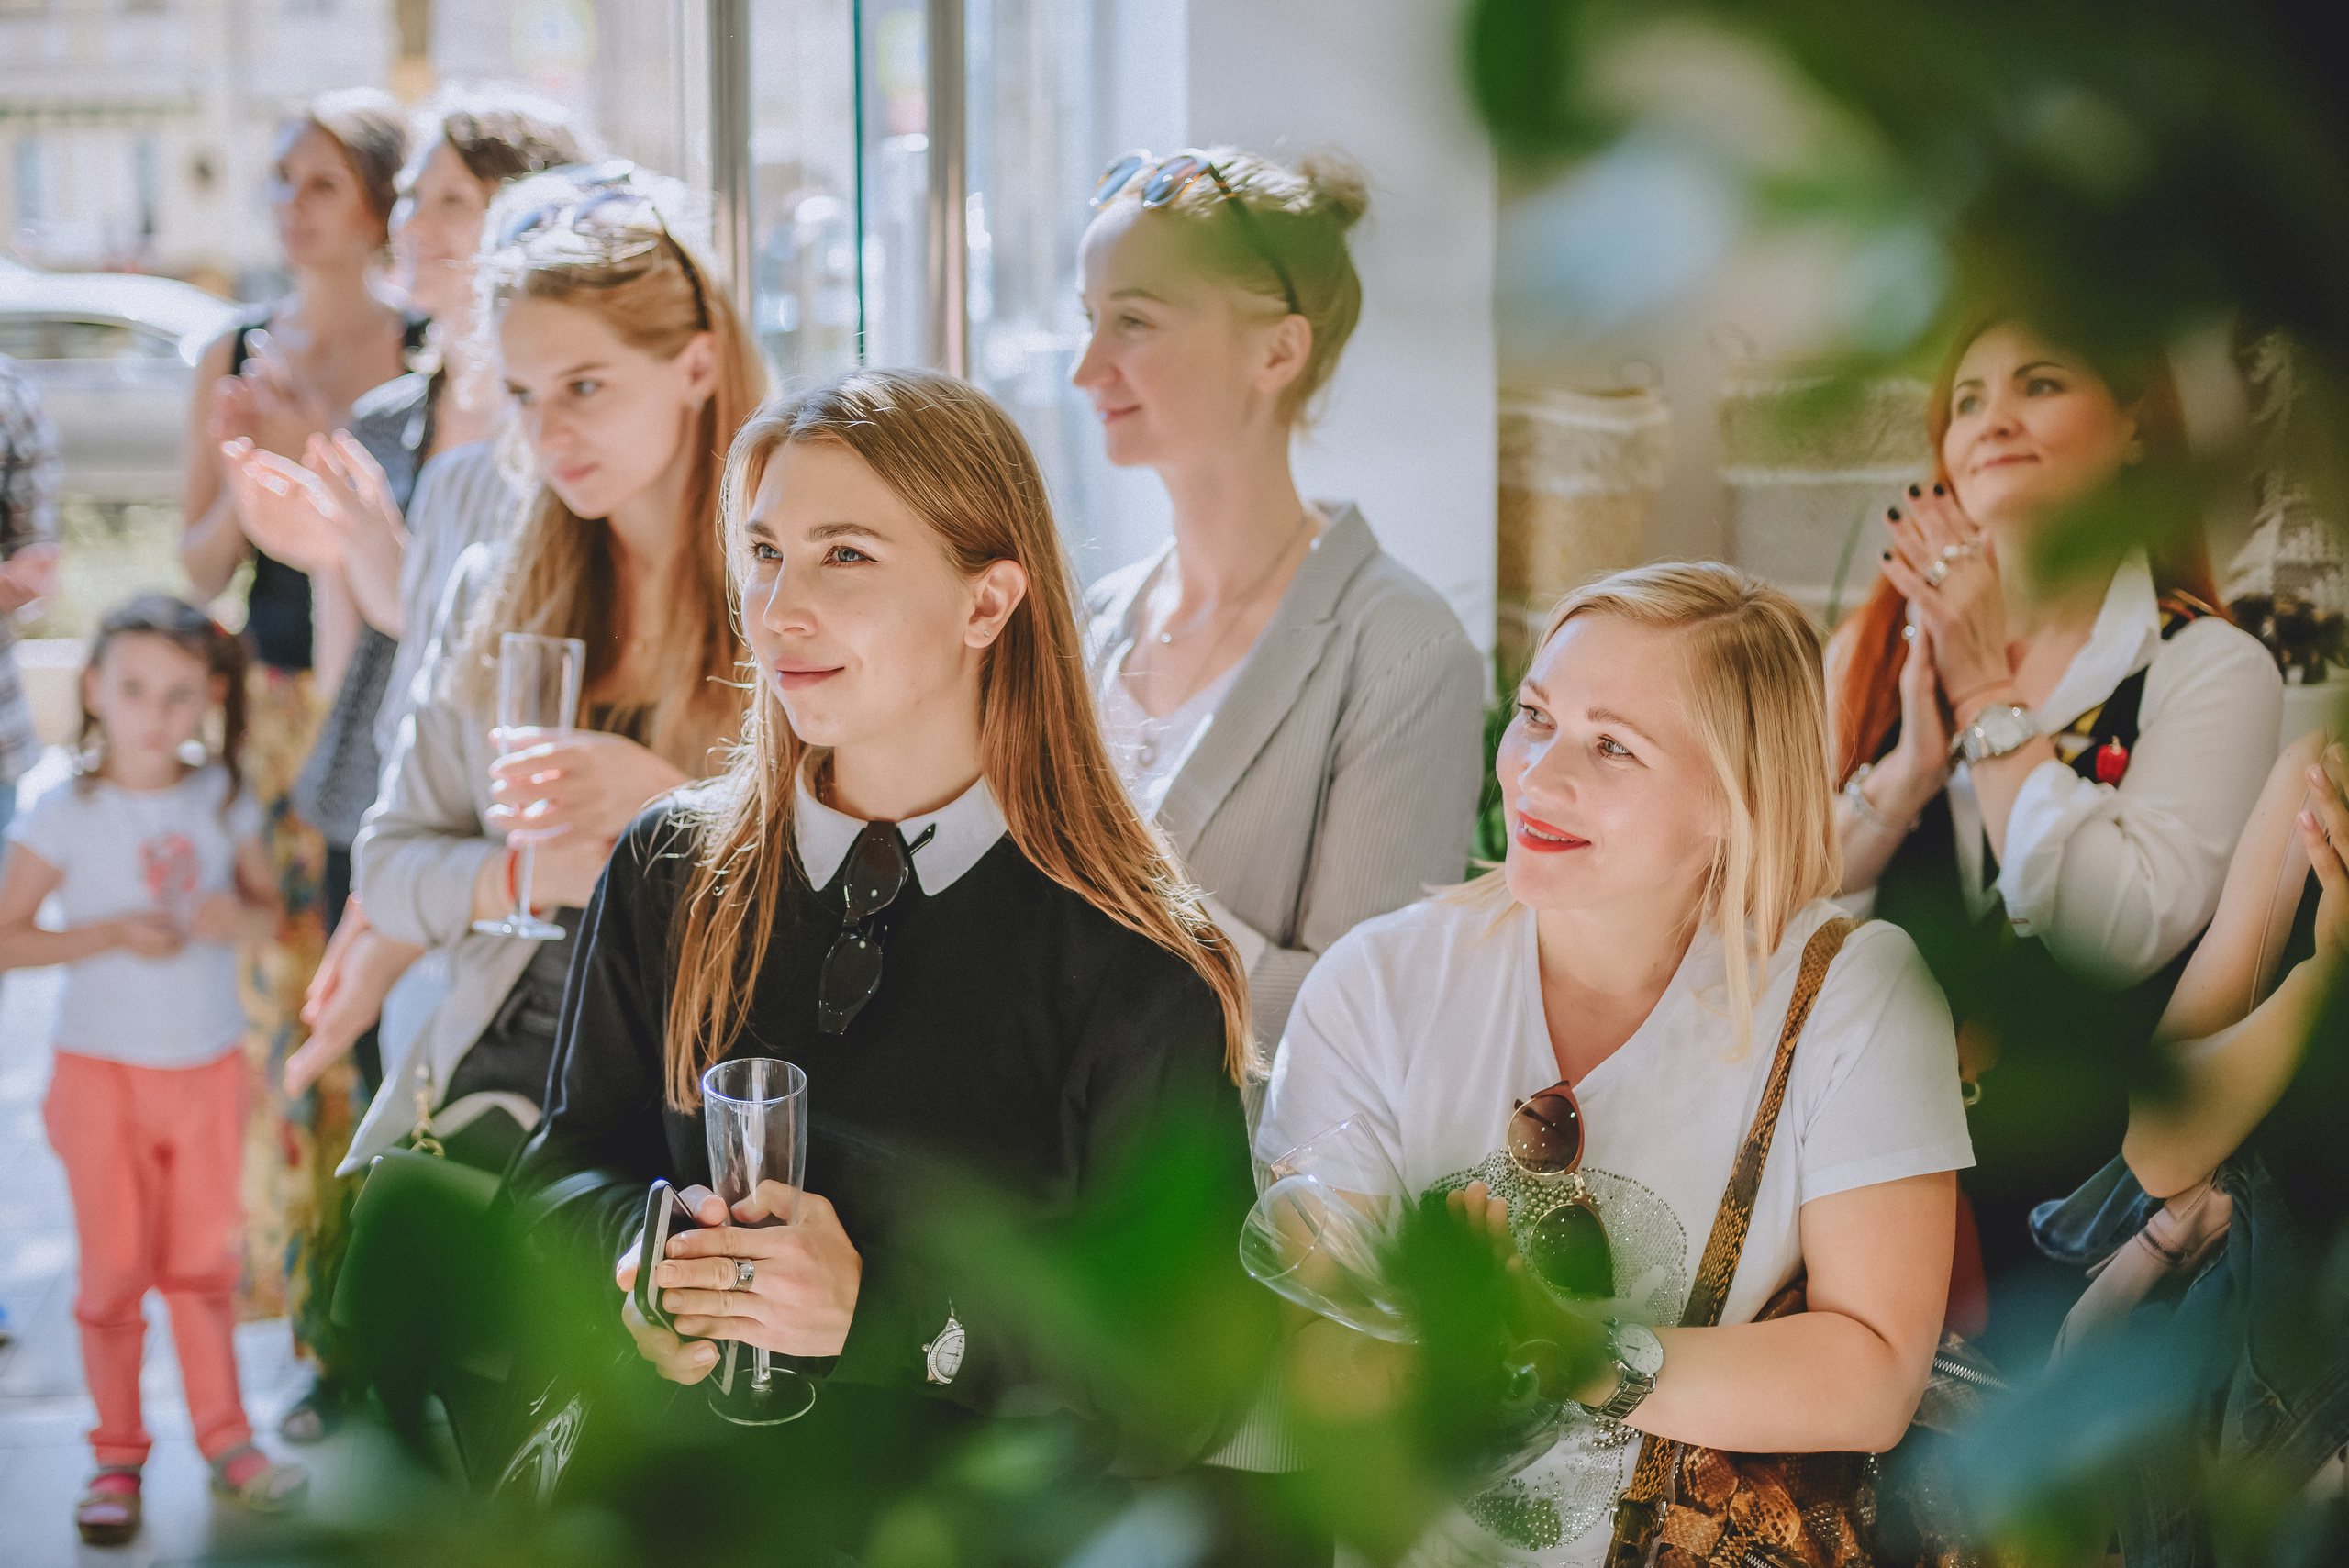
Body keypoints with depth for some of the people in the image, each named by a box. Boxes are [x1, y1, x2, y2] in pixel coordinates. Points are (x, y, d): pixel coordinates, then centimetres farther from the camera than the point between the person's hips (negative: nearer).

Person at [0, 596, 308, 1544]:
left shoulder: (222, 800, -1)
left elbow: (269, 908, 8)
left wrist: (239, 920, -15)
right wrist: (111, 935, -23)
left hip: (210, 1064, 3)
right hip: (104, 1069, -3)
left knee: (205, 1261, 12)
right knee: (114, 1267, 6)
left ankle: (224, 1437, 23)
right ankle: (117, 1455, 18)